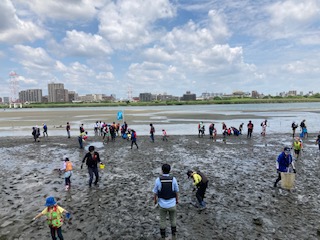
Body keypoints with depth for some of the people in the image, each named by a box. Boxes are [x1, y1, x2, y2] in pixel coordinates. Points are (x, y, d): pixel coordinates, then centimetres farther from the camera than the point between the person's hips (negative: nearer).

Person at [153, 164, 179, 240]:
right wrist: (177, 199, 18)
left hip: (162, 205, 0)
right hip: (172, 204, 1)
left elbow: (155, 192, -7)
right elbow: (176, 191, -2)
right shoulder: (173, 179, -17)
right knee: (173, 219, 28)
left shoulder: (158, 180, -20)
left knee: (162, 220, 24)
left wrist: (155, 200, 15)